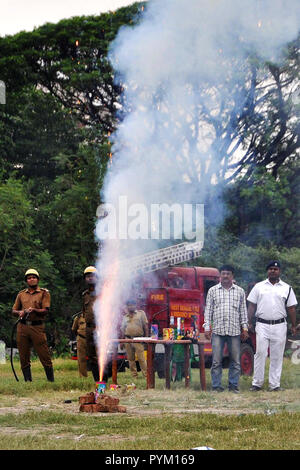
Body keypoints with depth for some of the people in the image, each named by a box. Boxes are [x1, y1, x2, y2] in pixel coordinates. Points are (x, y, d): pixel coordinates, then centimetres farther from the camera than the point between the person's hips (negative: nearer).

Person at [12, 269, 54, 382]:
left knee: (44, 356, -7)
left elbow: (45, 310, -4)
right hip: (22, 327, 4)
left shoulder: (44, 293, 7)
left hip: (37, 327, -4)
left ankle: (51, 381, -3)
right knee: (24, 358, 4)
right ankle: (28, 381, 10)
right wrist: (20, 312, -4)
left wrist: (34, 310, -21)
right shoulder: (21, 294, 18)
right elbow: (14, 311, 18)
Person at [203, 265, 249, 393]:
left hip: (235, 331, 1)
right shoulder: (213, 290, 9)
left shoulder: (240, 291, 12)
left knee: (235, 360, 2)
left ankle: (233, 385, 10)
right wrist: (207, 327, 0)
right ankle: (216, 385, 3)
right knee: (216, 360, -3)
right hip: (218, 330, -1)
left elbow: (243, 311, 13)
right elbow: (208, 310, 8)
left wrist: (245, 328, 7)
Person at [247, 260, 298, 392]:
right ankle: (257, 383, 2)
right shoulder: (259, 286, 9)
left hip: (279, 326, 1)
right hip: (262, 325, -1)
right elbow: (252, 306, 7)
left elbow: (291, 308, 10)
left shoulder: (287, 288, 9)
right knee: (260, 354, -4)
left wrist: (293, 326, 6)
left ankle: (275, 384, 8)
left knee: (277, 356, 3)